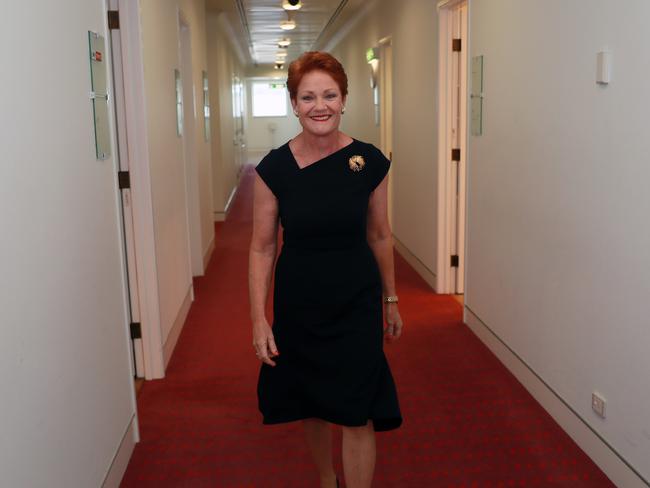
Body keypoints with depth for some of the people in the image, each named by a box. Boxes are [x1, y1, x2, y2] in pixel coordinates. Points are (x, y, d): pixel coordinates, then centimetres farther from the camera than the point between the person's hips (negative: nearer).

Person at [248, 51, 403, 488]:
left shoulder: (370, 162, -9)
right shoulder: (274, 168, -11)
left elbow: (380, 236, 2)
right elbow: (262, 247, -5)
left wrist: (391, 300, 10)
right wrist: (259, 317, -9)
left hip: (356, 304, -1)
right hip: (298, 305, 1)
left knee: (357, 416, -1)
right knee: (311, 404, 19)